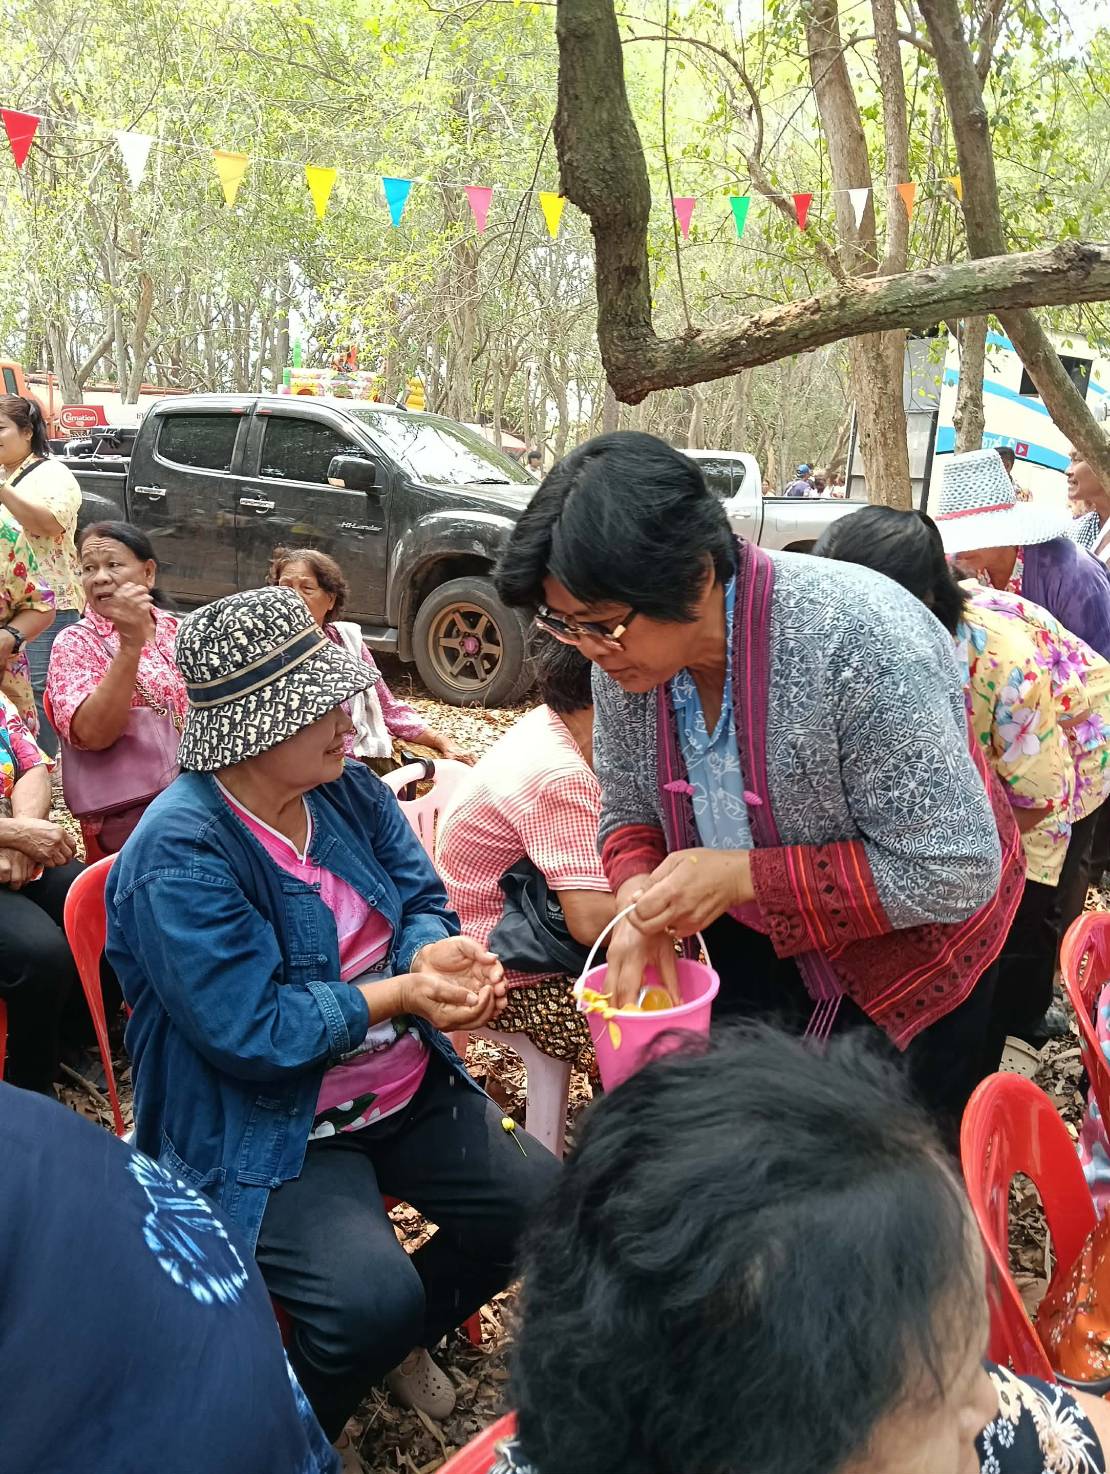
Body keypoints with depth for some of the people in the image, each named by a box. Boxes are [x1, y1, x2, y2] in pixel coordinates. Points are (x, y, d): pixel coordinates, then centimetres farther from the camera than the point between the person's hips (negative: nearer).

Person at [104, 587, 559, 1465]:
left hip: (407, 1086, 7)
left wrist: (441, 954, -24)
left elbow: (423, 902, 0)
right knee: (373, 1296, -25)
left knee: (544, 1204, -3)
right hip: (268, 1126, -7)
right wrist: (401, 993, -26)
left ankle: (402, 1335, 27)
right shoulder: (179, 852, -23)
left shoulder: (350, 790, -1)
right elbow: (251, 1030, -25)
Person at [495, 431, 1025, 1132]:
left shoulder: (862, 642, -35)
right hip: (757, 942, 5)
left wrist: (744, 875, -34)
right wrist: (639, 902, -24)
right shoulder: (626, 651, -16)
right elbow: (629, 814, -2)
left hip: (908, 940, -4)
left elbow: (953, 871, -31)